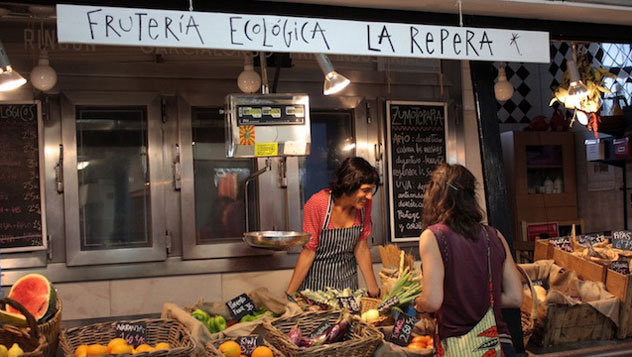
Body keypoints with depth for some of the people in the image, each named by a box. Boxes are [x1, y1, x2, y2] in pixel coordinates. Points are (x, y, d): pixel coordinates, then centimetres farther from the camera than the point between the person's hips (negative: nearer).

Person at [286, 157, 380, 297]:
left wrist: (374, 290, 0)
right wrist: (289, 294, -16)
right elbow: (308, 252, -17)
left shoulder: (364, 203, -10)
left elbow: (361, 249, -2)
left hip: (347, 280, 4)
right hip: (317, 281, -4)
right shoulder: (317, 204, -23)